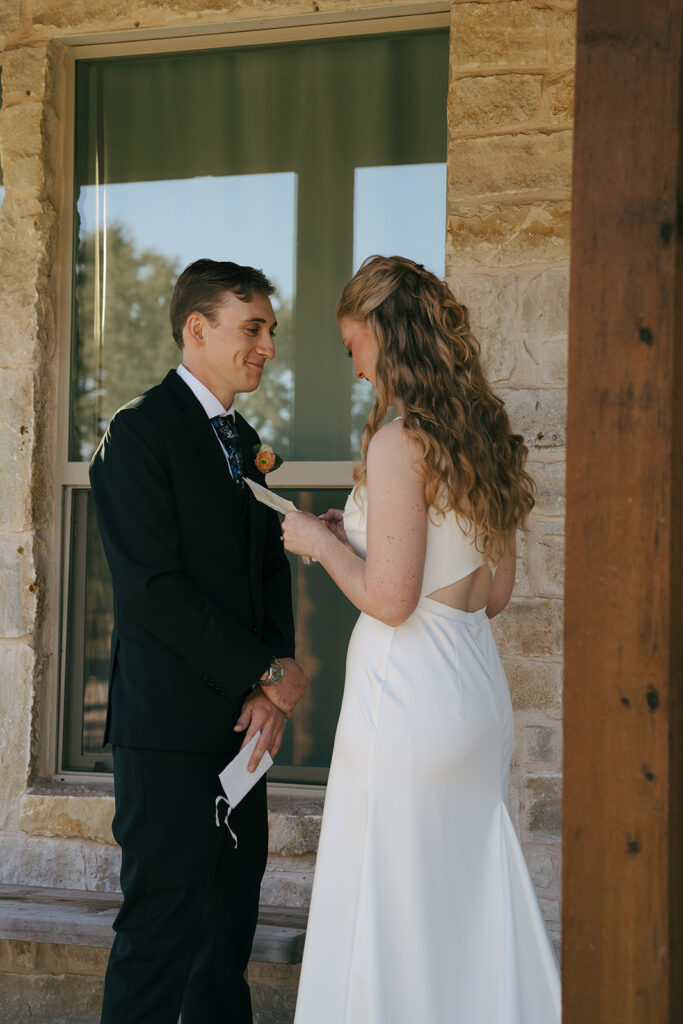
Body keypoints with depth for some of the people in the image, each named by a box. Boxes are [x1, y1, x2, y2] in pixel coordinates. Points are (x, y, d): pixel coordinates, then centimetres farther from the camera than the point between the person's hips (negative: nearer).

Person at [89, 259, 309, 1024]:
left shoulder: (243, 440, 17)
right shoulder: (139, 431, -10)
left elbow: (271, 570, 14)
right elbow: (153, 589, -18)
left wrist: (269, 689, -2)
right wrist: (268, 673, -13)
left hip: (240, 723, 8)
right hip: (171, 724, -8)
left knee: (231, 919, 13)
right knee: (162, 924, -4)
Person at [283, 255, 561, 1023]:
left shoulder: (398, 441, -15)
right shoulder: (483, 436, 10)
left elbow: (389, 598, -19)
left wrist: (320, 540, -2)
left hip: (409, 690, -9)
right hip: (478, 681, 9)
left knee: (387, 913, 2)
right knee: (468, 906, 16)